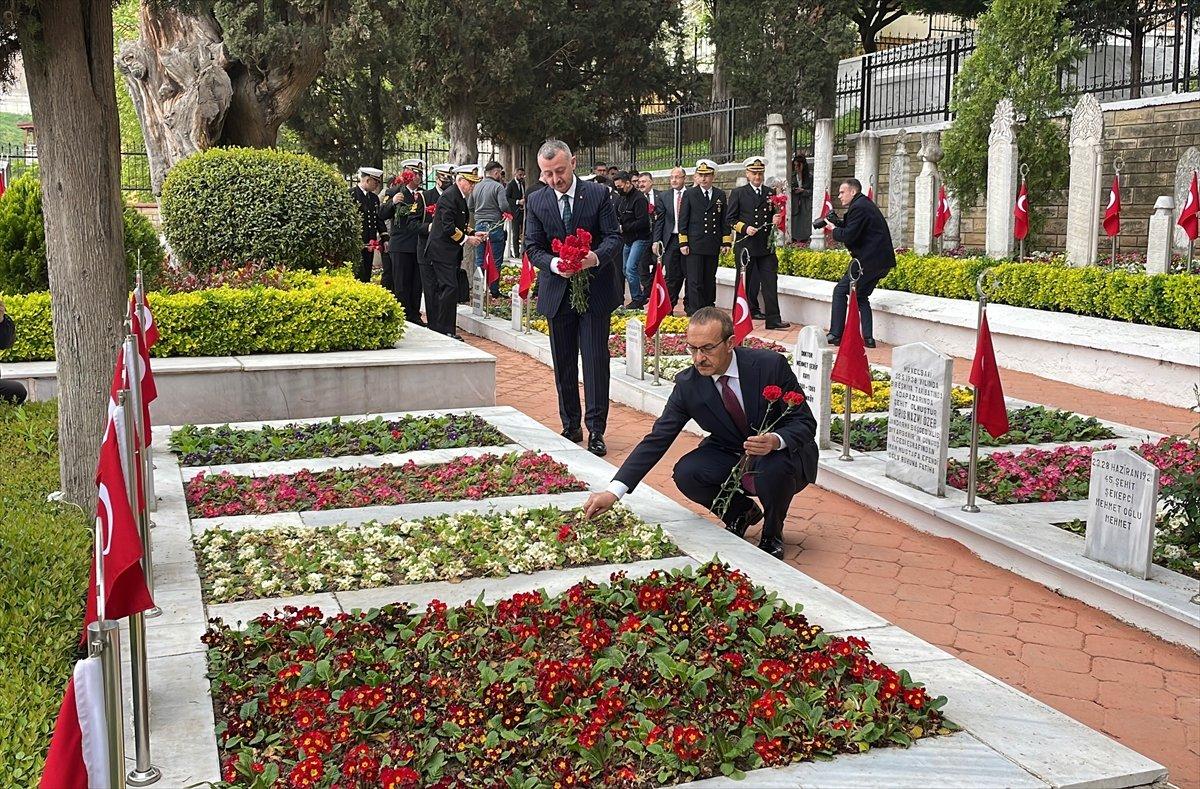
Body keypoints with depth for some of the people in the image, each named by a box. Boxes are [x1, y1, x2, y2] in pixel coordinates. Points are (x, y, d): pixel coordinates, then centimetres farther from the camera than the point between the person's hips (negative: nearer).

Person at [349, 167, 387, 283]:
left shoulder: (374, 197, 17)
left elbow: (379, 219, 21)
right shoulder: (351, 194, -7)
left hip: (369, 245, 7)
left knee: (366, 277, 8)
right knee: (358, 276, -12)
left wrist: (384, 238, 11)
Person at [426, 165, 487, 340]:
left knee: (444, 289, 13)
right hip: (443, 251, -10)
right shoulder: (449, 197, -16)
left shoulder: (460, 198, 16)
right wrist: (466, 239, -15)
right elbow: (448, 227, -23)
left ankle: (438, 328, 19)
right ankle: (446, 330, -8)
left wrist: (473, 233, 9)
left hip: (451, 252, 10)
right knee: (450, 288, -12)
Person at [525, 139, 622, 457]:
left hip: (595, 290, -3)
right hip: (557, 293, 3)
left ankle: (596, 430, 2)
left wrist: (596, 257, -28)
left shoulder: (598, 194, -4)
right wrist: (553, 264, -21)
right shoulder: (536, 201, 2)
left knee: (596, 361, -4)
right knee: (563, 365, 11)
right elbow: (532, 247, 0)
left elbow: (614, 236, -6)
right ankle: (571, 427, 23)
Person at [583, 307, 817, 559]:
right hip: (730, 456, 3)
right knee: (685, 474, -23)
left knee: (774, 469, -37)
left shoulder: (771, 365, -22)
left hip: (782, 454, -3)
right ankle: (741, 511, 9)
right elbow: (657, 438, -15)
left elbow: (805, 423, -17)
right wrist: (613, 491, -25)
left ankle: (772, 535, -4)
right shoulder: (687, 384, -14)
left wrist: (776, 441, -41)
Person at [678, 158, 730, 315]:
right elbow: (683, 220, 1)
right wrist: (683, 243, -6)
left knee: (710, 280, 10)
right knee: (695, 281, -6)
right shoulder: (689, 194, 2)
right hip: (694, 245, -3)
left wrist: (726, 242, 6)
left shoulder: (720, 195, 10)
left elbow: (724, 220, 12)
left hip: (713, 246, 3)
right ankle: (694, 313, -7)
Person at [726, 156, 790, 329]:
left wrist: (776, 221, -2)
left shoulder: (771, 193, 13)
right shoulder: (738, 193, 4)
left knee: (770, 281, -4)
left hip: (766, 245, 2)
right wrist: (745, 228, -13)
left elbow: (775, 216, 21)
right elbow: (730, 219, 2)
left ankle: (773, 319, -5)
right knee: (746, 281, 6)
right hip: (745, 245, -2)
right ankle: (750, 311, 20)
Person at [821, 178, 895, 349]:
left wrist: (833, 228, -2)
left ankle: (835, 335, -4)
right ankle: (868, 338, 13)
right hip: (881, 260, 10)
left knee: (840, 291, -4)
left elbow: (848, 236, -19)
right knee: (861, 296, 17)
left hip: (869, 260, -10)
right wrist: (837, 222, 7)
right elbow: (852, 227, 22)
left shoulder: (858, 207, -14)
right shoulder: (864, 204, 19)